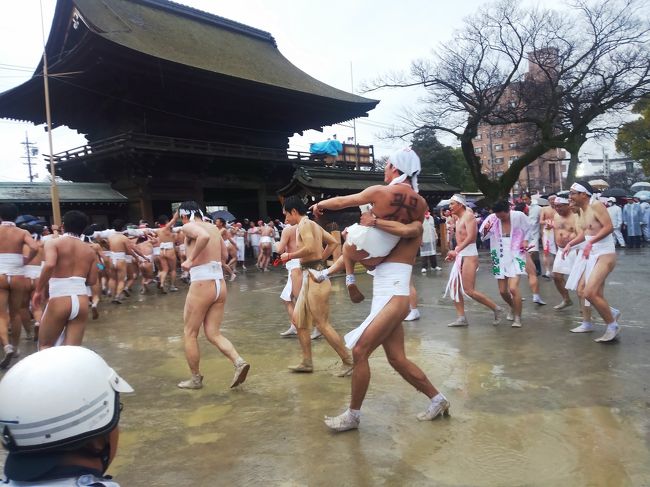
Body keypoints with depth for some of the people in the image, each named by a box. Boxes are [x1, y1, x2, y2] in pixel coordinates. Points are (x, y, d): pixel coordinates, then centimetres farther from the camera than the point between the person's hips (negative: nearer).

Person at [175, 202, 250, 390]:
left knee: (190, 333, 11)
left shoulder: (188, 227, -5)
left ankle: (195, 378, 20)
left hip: (201, 285, -7)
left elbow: (204, 236, -28)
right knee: (213, 333, 12)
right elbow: (224, 253, 27)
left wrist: (190, 259, -19)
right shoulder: (214, 228, 16)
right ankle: (239, 362, -7)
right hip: (220, 285, 7)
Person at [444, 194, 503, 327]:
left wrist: (456, 250, -29)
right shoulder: (459, 219, 17)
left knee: (468, 290, -9)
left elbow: (470, 237, -23)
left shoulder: (468, 215, -10)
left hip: (469, 255, -9)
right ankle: (461, 318, 10)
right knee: (454, 286, 5)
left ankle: (496, 309, 5)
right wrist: (454, 254, 9)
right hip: (461, 256, 9)